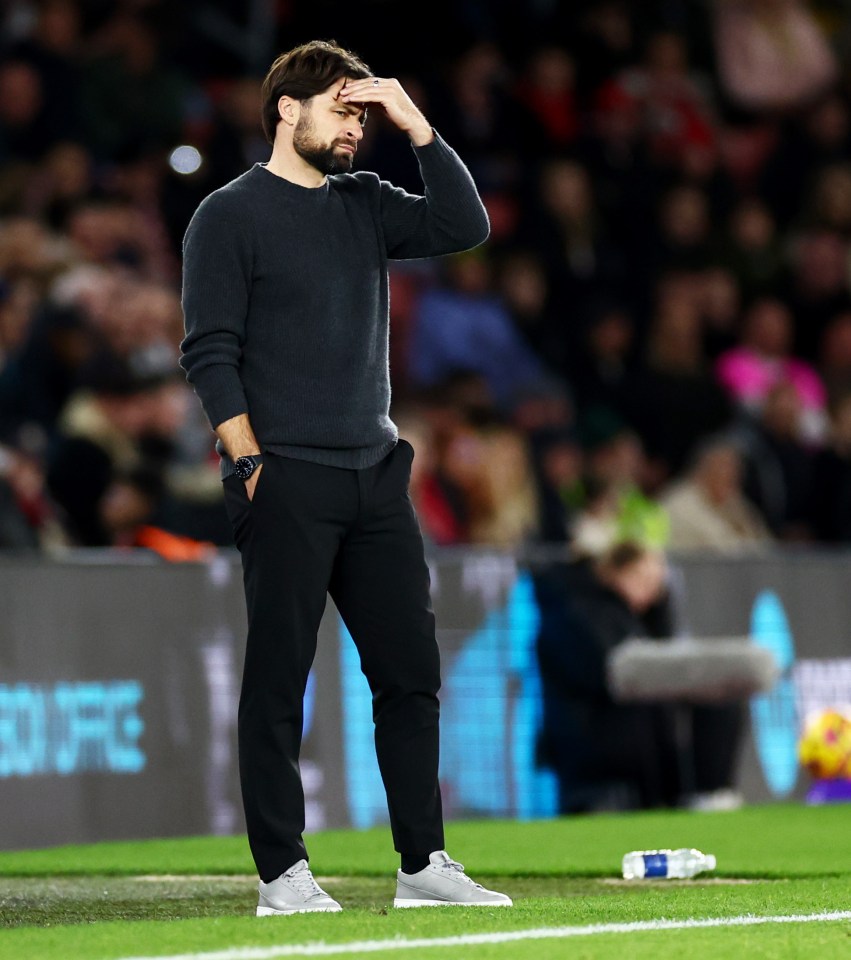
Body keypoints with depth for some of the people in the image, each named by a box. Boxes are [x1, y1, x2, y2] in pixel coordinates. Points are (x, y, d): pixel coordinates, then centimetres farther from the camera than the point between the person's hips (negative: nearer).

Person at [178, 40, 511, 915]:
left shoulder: (366, 204, 16)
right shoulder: (229, 215, -1)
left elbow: (464, 225, 5)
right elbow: (209, 352, -6)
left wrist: (416, 125, 2)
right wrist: (250, 465, -13)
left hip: (376, 476, 6)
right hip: (285, 484, -6)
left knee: (411, 669, 5)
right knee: (277, 678, -3)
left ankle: (423, 862, 10)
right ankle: (281, 874, 1)